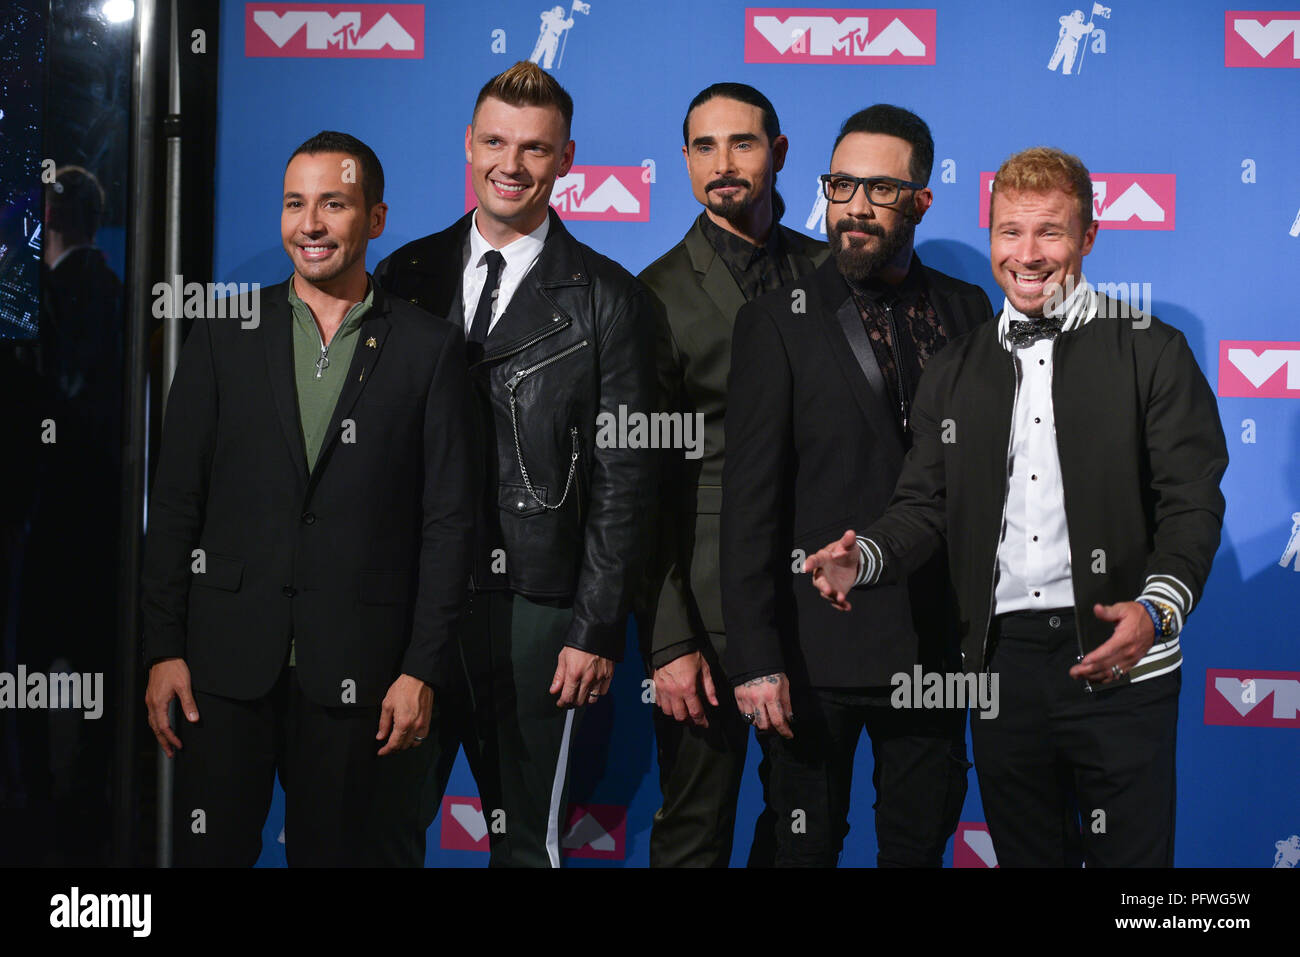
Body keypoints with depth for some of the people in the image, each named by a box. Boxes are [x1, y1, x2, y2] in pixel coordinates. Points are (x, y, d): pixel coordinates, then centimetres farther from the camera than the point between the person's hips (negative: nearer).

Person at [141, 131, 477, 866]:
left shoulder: (429, 348, 2)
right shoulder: (225, 335, 6)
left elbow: (450, 519, 0)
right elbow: (177, 500, 5)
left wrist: (423, 669, -5)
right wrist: (164, 648, -1)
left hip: (355, 669, -1)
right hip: (227, 663, 1)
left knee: (334, 851, 8)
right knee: (212, 850, 4)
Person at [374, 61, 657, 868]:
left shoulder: (606, 299, -1)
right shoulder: (407, 277, 9)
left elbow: (623, 478, -4)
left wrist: (598, 629, -9)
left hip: (532, 612, -3)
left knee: (527, 837, 8)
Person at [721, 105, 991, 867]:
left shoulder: (967, 309, 7)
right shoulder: (779, 322, -4)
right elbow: (751, 501, -7)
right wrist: (755, 659, -12)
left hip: (936, 639, 3)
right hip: (819, 651, -3)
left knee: (922, 841, 13)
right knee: (809, 846, 7)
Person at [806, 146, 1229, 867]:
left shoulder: (1153, 353, 1)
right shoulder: (954, 373, 13)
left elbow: (1192, 503, -5)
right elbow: (925, 504, 12)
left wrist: (1157, 610, -22)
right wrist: (863, 556, -10)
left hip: (1117, 660, -3)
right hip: (1003, 660, 4)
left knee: (1132, 853, 0)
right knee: (1025, 853, 13)